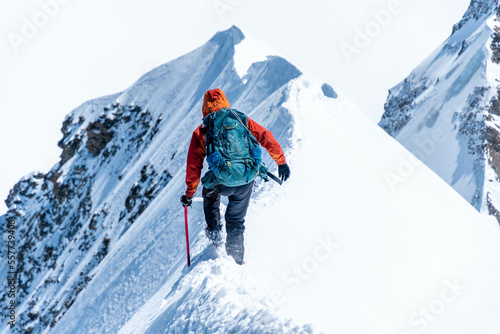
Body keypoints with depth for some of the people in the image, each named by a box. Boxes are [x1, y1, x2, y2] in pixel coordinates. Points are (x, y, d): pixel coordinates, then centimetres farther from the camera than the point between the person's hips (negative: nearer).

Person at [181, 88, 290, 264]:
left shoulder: (201, 133, 3)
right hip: (246, 181, 2)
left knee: (209, 193, 36)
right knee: (236, 220, 23)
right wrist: (281, 162, 15)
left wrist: (189, 194, 14)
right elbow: (267, 138, 6)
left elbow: (194, 167, 4)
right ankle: (236, 259, 23)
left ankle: (215, 235, 34)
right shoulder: (242, 121, 7)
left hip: (222, 183, -2)